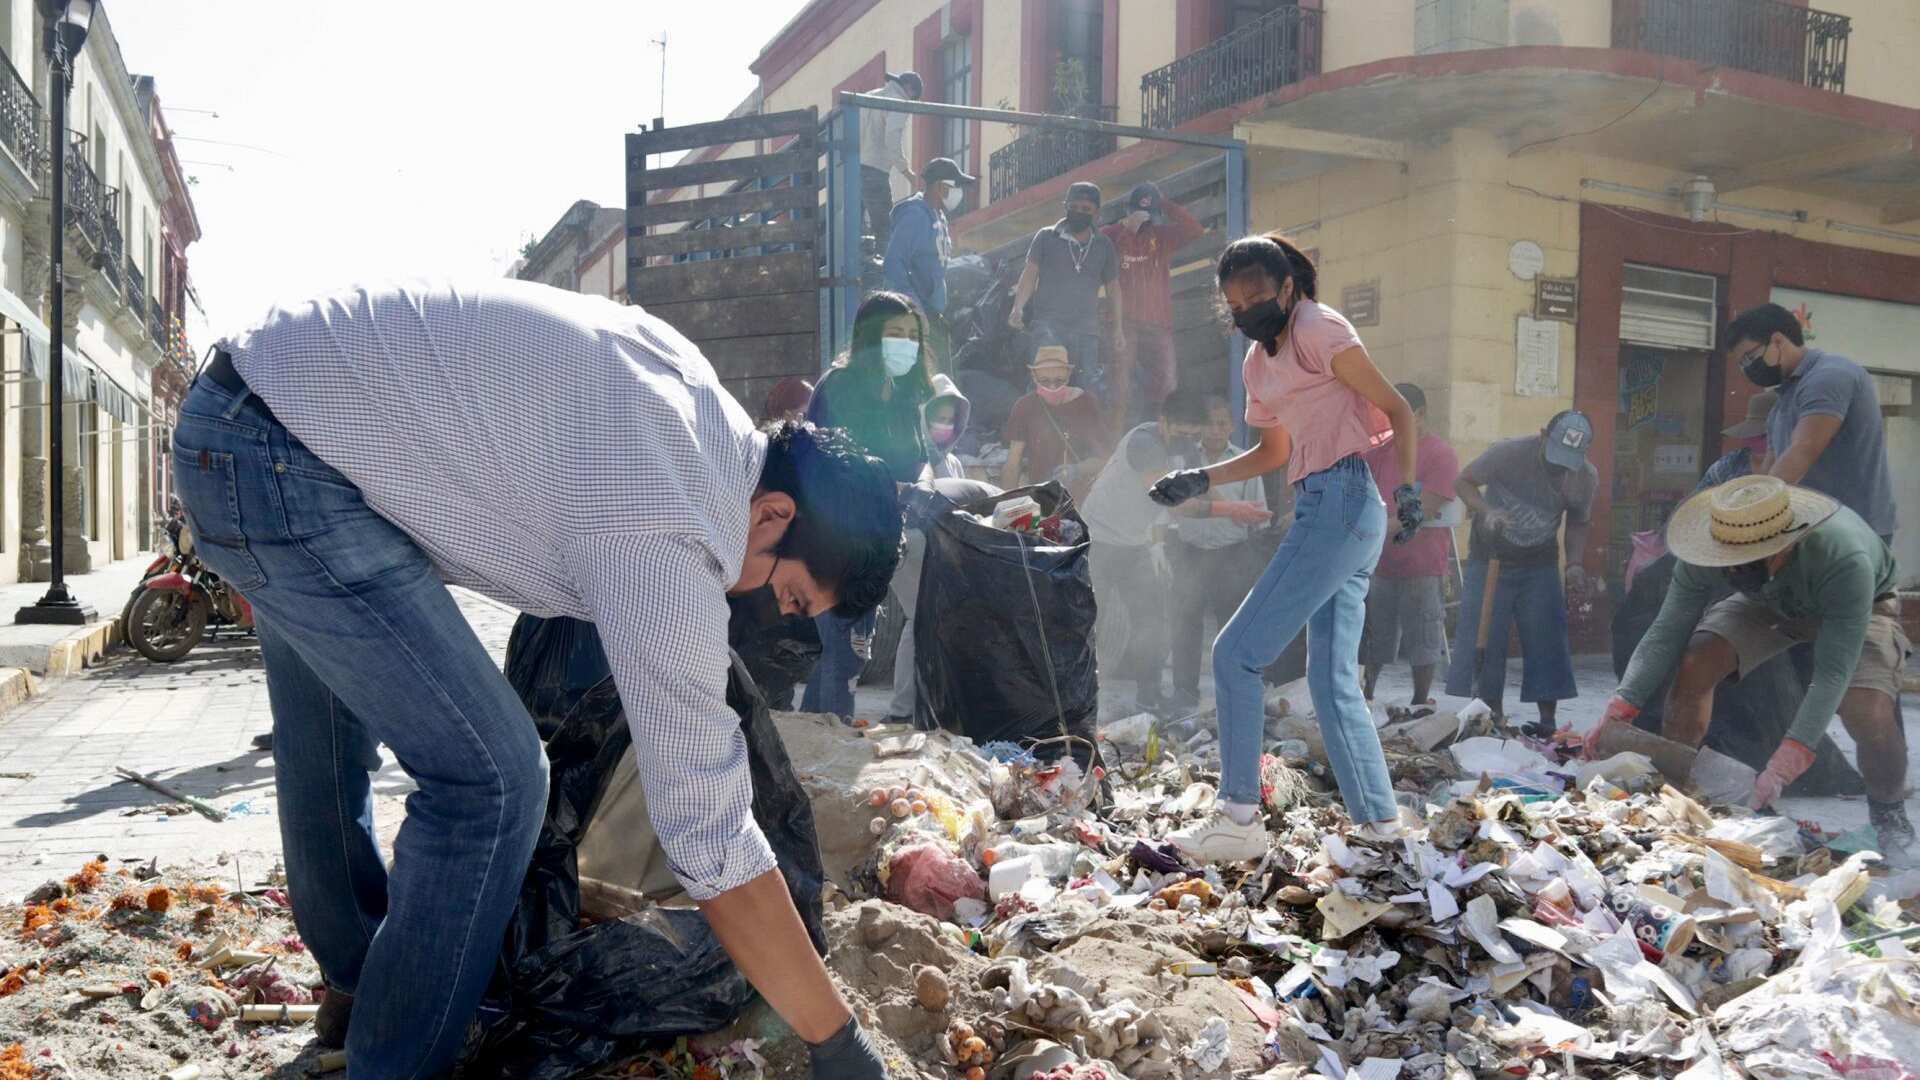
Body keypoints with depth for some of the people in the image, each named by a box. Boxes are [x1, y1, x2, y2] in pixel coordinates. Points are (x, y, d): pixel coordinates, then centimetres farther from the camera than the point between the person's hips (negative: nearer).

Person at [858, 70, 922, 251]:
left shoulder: (869, 96, 22)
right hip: (874, 170, -8)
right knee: (886, 230, -4)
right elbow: (893, 140, -16)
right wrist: (906, 171, -9)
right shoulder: (897, 102, -3)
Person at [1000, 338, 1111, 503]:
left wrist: (1077, 470, -17)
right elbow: (1012, 465, 2)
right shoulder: (1025, 407, 1)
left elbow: (1103, 458, 2)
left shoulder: (1087, 405, -1)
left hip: (1082, 500, -1)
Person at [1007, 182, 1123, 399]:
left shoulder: (1104, 246, 12)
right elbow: (1030, 274, 2)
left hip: (1087, 330, 3)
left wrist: (1119, 328, 14)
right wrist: (1018, 308, -13)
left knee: (1094, 386, -1)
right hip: (1048, 326, -2)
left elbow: (1114, 288, 17)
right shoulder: (1046, 237, 5)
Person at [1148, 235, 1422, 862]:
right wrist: (1201, 481, 17)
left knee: (1237, 652, -10)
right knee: (1332, 678, 9)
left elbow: (1397, 409, -9)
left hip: (1341, 501, -9)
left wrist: (1406, 488, -22)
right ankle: (1381, 822, 15)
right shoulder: (1259, 362, 19)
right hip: (1324, 510, 10)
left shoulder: (1319, 329, -6)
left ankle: (1239, 819, -7)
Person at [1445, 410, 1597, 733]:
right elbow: (1464, 482, -9)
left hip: (1539, 565, 2)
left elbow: (1578, 523, 6)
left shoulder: (1586, 477, -9)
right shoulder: (1508, 452, -21)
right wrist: (1486, 511, -28)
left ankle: (1548, 721, 5)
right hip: (1490, 560, -2)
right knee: (1484, 638, -5)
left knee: (1547, 642, -3)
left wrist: (1574, 564, -10)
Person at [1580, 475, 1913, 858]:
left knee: (1870, 714, -27)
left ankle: (1889, 816, 5)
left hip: (1860, 607, -3)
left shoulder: (1844, 560, -43)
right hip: (1769, 603, 3)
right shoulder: (1709, 558, -32)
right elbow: (1666, 632, -27)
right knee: (1696, 662, -23)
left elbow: (1832, 672, -43)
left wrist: (1784, 765, -50)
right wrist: (1619, 711, -40)